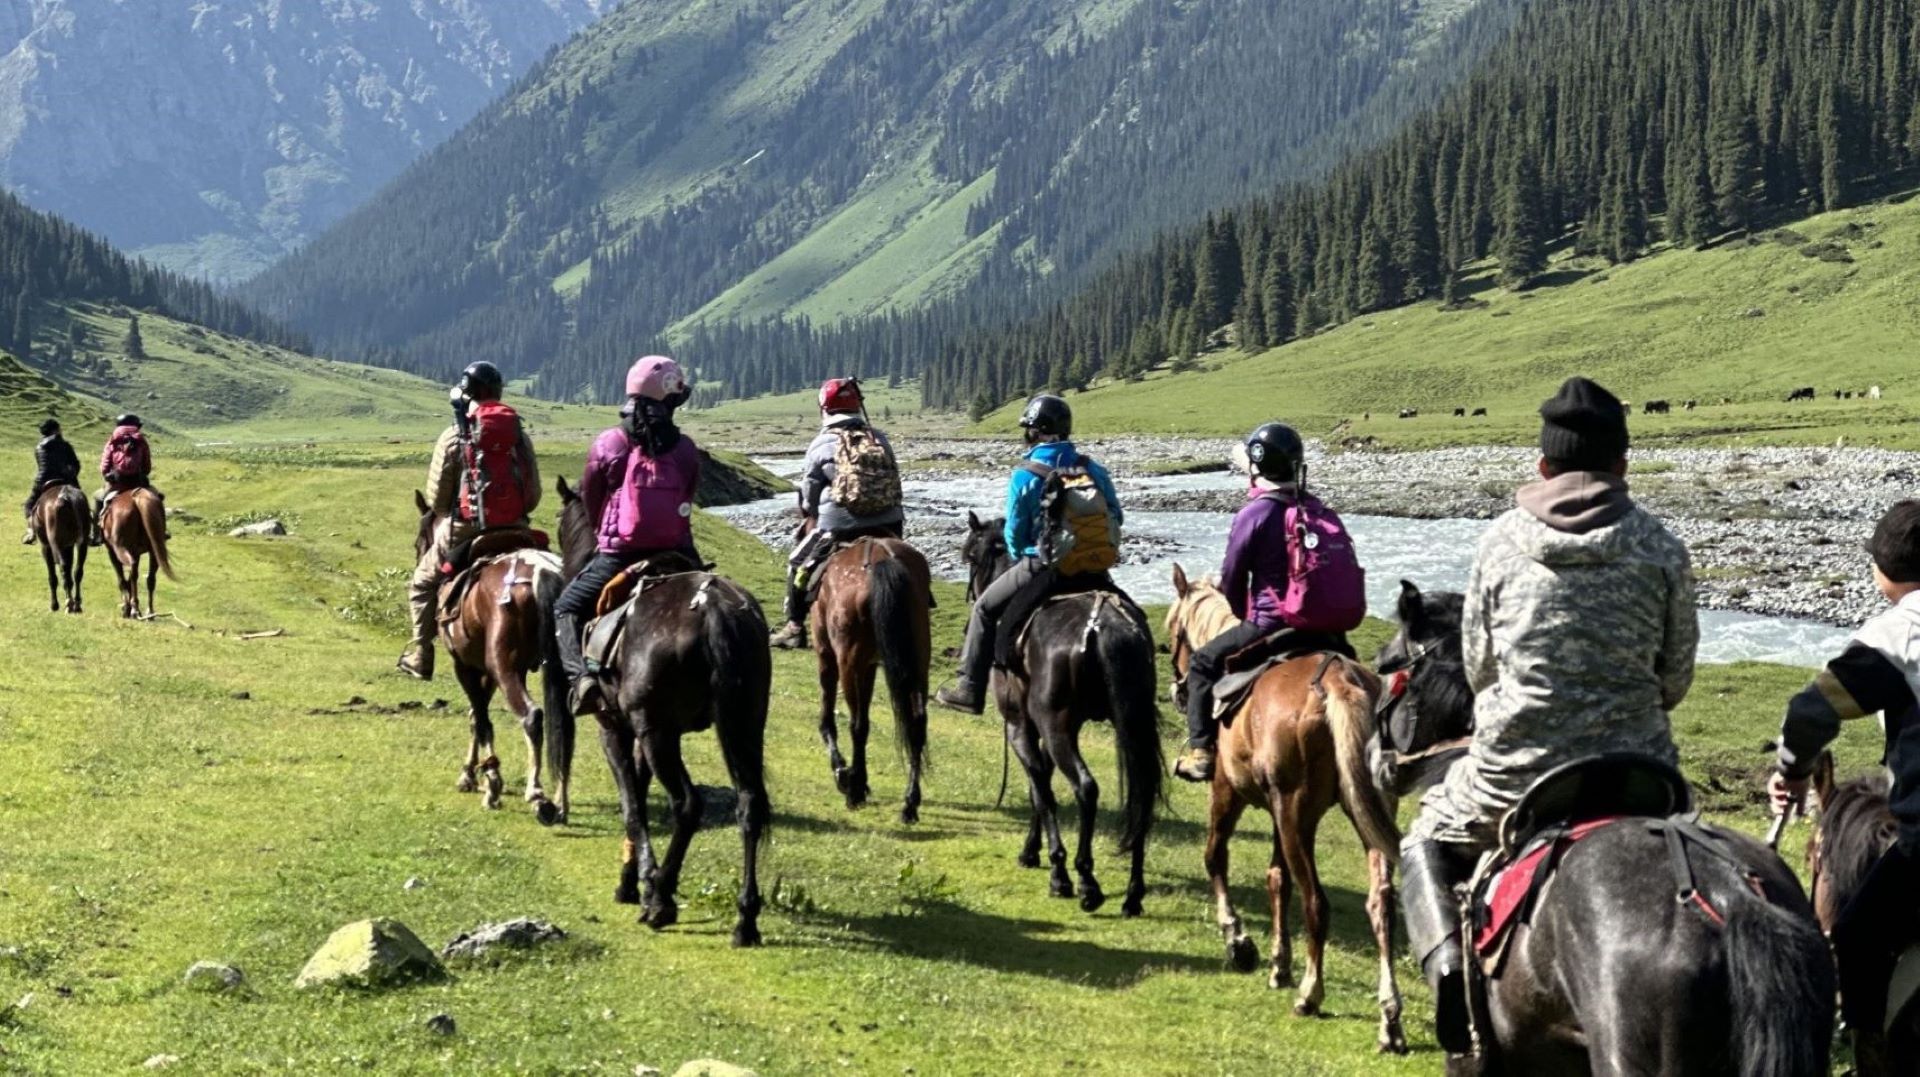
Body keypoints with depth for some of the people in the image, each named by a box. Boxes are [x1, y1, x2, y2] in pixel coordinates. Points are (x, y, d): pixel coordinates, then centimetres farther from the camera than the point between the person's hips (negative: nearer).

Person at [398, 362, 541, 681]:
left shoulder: (455, 435, -6)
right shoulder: (520, 435, 6)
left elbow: (436, 496, -4)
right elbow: (534, 494, 7)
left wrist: (442, 515, 16)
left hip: (464, 530, -3)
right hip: (515, 531, 3)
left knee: (423, 584, 17)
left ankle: (420, 657, 15)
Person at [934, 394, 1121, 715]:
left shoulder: (1025, 476, -9)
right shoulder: (1093, 470, 2)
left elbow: (1014, 535, -2)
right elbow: (1116, 518, 8)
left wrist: (1021, 561, 18)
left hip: (1042, 567, -4)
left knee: (985, 608, 14)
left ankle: (970, 689, 13)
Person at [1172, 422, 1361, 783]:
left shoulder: (1253, 515, -10)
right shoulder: (1319, 511, 8)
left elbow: (1231, 581, -2)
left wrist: (1245, 615, 19)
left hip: (1273, 626, -6)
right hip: (1331, 628, 6)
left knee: (1203, 663, 11)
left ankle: (1201, 751, 3)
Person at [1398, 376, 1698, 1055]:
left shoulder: (1502, 542, -1)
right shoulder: (1660, 549, -1)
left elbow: (1477, 664, 8)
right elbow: (1677, 678, 5)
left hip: (1512, 769, 0)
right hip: (1634, 769, 0)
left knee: (1430, 839, 26)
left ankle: (1444, 954, 2)